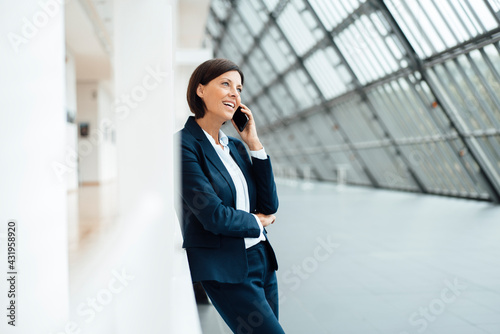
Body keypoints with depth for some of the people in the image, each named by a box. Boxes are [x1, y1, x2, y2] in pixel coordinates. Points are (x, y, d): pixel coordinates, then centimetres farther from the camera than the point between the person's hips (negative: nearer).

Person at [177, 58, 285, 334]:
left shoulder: (236, 146, 10)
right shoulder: (184, 145, -12)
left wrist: (255, 144, 0)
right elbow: (214, 215, -17)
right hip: (225, 271, -7)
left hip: (261, 259, 7)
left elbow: (269, 205, 4)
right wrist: (256, 223, 0)